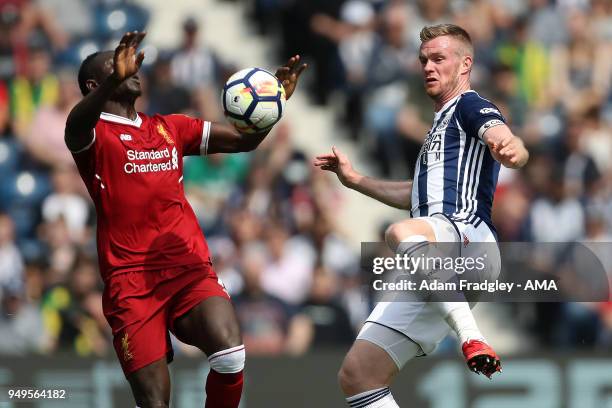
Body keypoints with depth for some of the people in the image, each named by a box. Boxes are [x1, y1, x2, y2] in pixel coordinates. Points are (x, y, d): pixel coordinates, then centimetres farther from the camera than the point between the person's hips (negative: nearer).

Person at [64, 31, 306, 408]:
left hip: (191, 270, 4)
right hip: (132, 280, -4)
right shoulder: (94, 134, 1)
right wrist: (114, 80, -44)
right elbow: (75, 128, -24)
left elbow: (243, 140, 17)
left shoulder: (169, 128, 19)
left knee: (231, 356, -24)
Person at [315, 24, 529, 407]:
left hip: (468, 237, -9)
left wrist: (510, 148, -41)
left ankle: (473, 339, -53)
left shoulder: (470, 106, 6)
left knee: (402, 233, -44)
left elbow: (507, 141, -17)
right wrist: (354, 179, 47)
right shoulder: (441, 123, 34)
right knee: (357, 375, -1)